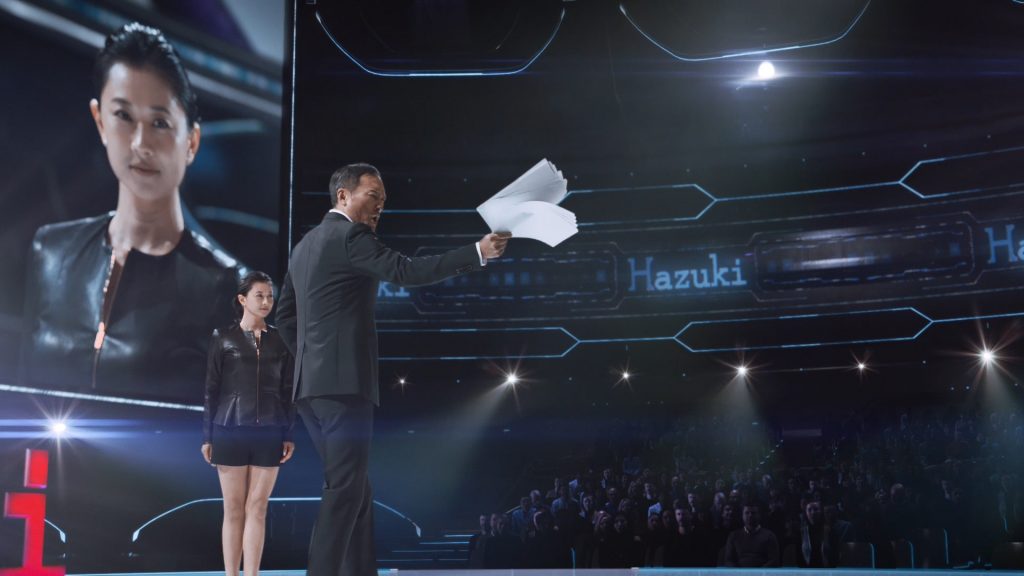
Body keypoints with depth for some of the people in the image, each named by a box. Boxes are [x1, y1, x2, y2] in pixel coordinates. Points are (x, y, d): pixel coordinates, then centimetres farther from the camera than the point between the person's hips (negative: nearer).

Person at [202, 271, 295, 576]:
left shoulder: (279, 340, 8)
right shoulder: (223, 337, 3)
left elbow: (287, 390, 9)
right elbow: (211, 388, 3)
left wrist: (289, 435, 4)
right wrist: (207, 435, 0)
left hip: (269, 433, 2)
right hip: (230, 430, -1)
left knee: (257, 507, 0)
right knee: (233, 508, 2)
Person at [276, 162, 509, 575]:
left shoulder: (305, 244, 21)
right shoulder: (350, 236, -7)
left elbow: (286, 316, 22)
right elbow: (406, 272, -19)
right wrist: (477, 252, -20)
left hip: (311, 384, 9)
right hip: (343, 380, -9)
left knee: (352, 485, 12)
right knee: (345, 486, -9)